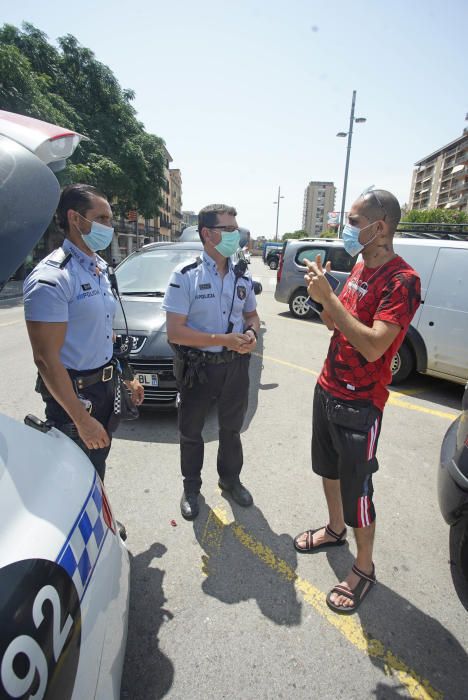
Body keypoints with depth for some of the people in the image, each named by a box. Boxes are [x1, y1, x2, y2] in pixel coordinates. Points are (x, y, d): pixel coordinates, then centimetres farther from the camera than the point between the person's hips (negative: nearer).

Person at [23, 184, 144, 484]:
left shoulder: (100, 268, 8)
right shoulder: (52, 278, -21)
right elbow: (46, 358, -23)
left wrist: (128, 378, 15)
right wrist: (82, 419, -23)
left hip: (105, 388, 8)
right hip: (73, 395, -8)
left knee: (97, 467, 24)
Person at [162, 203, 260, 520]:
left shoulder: (243, 276, 4)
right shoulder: (186, 276, -13)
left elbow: (252, 315, 15)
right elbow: (175, 331, -18)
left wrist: (252, 333, -10)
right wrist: (224, 339, -24)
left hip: (235, 365, 4)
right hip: (198, 367, -4)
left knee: (232, 428, 20)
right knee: (191, 432, 14)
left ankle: (230, 479, 44)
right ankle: (191, 488, 38)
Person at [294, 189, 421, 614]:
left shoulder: (402, 280, -20)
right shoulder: (359, 267, 7)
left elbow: (374, 346, -30)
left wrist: (328, 296, -28)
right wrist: (322, 293, -6)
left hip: (359, 404, -8)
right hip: (327, 388, 9)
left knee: (356, 488, 6)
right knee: (328, 468, 23)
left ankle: (364, 568, 31)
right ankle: (335, 529, 47)